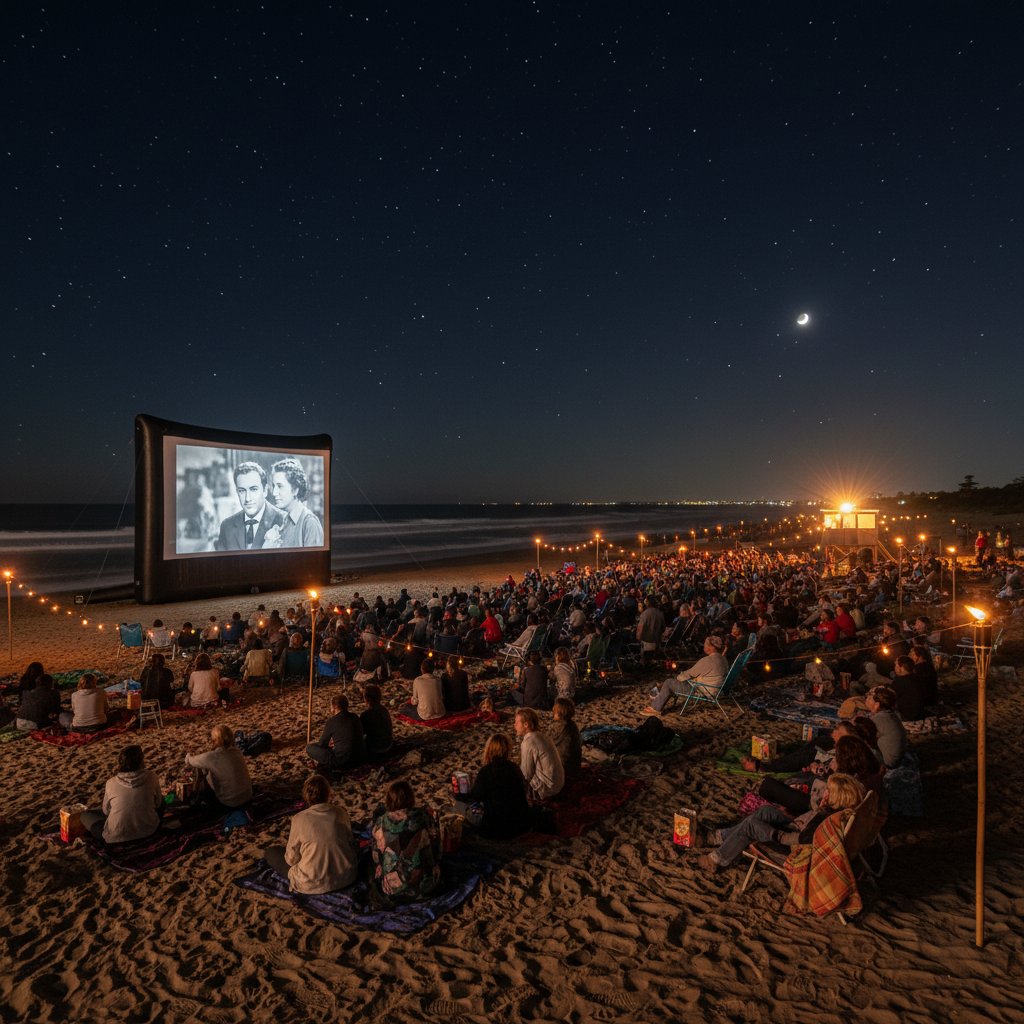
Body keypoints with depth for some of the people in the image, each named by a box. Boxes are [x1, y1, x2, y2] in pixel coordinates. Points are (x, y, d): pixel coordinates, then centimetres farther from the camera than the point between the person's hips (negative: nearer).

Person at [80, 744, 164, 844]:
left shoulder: (111, 783, -15)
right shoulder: (151, 777, -15)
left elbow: (106, 811, 2)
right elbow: (158, 804, -1)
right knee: (161, 800, 27)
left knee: (85, 814, 21)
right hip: (148, 831, 0)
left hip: (117, 837, 0)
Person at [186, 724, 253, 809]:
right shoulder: (237, 751, -2)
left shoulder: (212, 756, -20)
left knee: (202, 789, 18)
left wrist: (188, 756, 22)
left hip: (230, 803, -6)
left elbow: (189, 761, 0)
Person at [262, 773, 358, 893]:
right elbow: (350, 842, 4)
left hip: (312, 885, -1)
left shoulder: (299, 819, -17)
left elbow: (292, 859, -8)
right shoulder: (341, 812, -9)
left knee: (270, 852, 13)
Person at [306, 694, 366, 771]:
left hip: (343, 761, -6)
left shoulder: (331, 721, -9)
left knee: (309, 748, 4)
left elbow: (322, 744, 3)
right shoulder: (355, 717, 8)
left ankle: (334, 766, 1)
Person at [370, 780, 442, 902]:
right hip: (427, 885, 2)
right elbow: (436, 844, -1)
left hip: (394, 891, -1)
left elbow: (376, 857, -2)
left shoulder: (380, 824, -16)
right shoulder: (424, 816, -16)